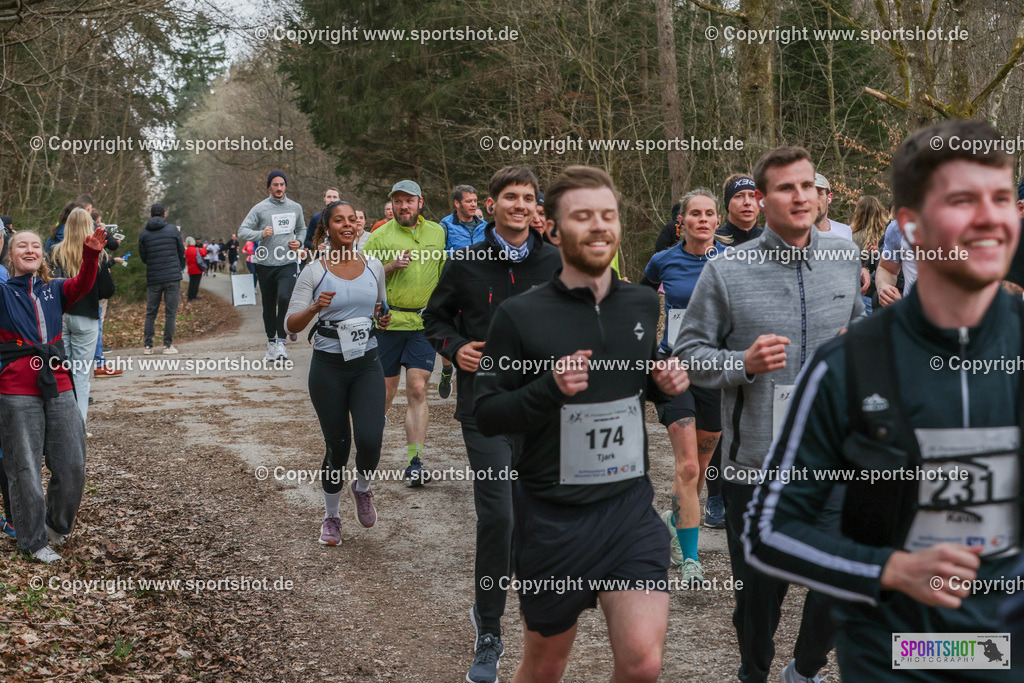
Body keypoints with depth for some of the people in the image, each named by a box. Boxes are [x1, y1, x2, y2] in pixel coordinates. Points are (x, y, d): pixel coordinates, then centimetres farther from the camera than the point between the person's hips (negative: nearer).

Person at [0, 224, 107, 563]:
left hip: (58, 388, 3)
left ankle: (56, 525, 30)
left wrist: (91, 255, -26)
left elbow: (81, 285, -7)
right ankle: (33, 541, 18)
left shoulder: (55, 290, 12)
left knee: (72, 465, 5)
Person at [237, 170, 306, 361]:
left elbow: (301, 229, 26)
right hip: (265, 264, 0)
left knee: (284, 298, -23)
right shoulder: (260, 208, -1)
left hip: (288, 262, 0)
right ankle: (271, 342, 27)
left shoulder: (295, 208, 10)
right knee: (269, 306, 8)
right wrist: (261, 233, -23)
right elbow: (242, 231, -5)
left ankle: (281, 342, -16)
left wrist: (299, 241, 5)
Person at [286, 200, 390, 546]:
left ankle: (362, 488, 20)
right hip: (328, 366, -2)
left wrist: (382, 320, 0)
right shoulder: (314, 271, -3)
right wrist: (315, 307, -23)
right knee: (337, 446, 3)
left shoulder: (374, 267, 6)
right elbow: (292, 325, -4)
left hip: (367, 364, 2)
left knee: (370, 439, -15)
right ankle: (331, 517, 26)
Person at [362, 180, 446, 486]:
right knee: (385, 391, 7)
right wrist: (391, 266, -16)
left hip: (424, 323, 1)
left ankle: (415, 462, -7)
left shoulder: (437, 233, 10)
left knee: (417, 390, -7)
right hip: (388, 322, -1)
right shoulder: (380, 236, 1)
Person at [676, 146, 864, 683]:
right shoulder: (727, 270, -6)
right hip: (754, 461, -2)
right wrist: (743, 363, -19)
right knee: (758, 593, 11)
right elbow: (688, 353, -3)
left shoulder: (845, 257, 5)